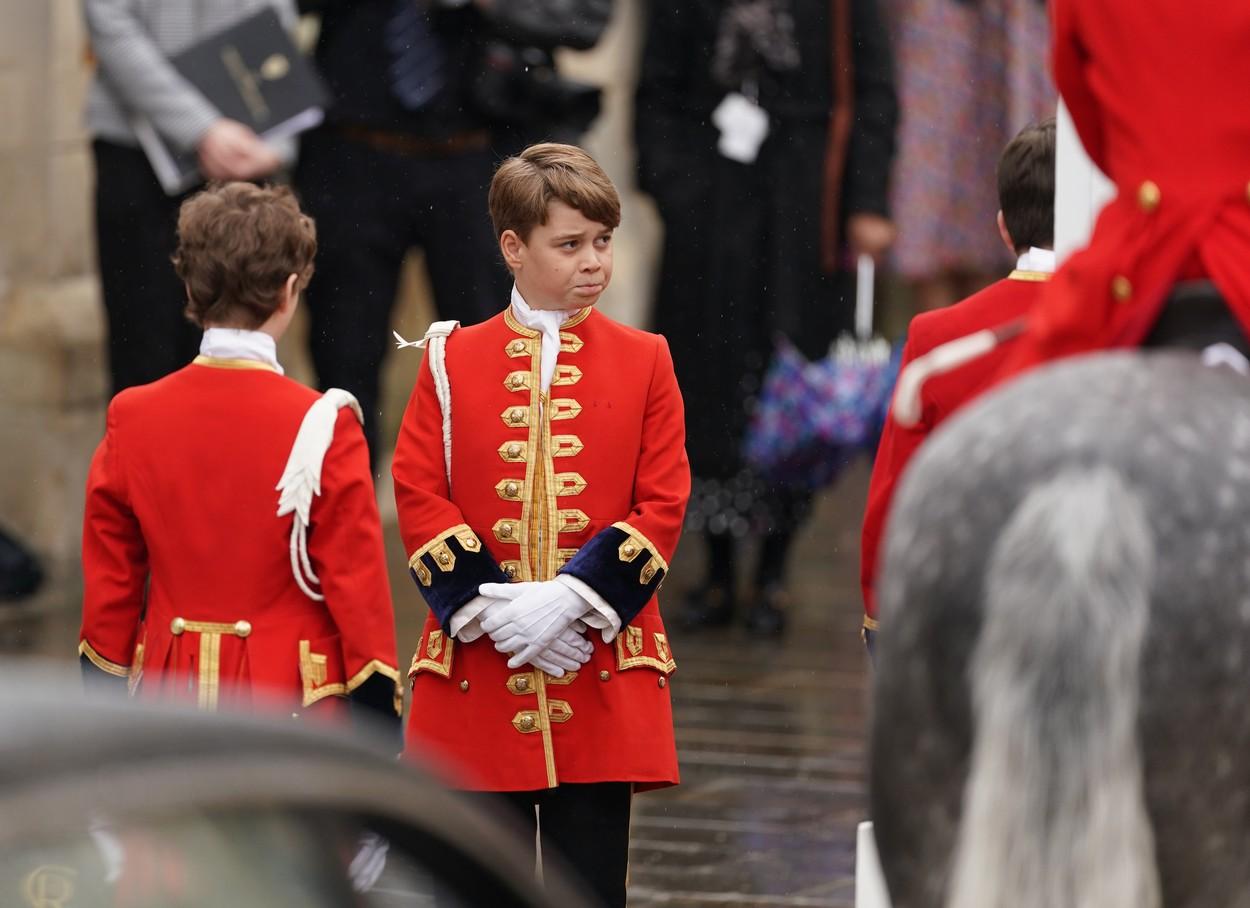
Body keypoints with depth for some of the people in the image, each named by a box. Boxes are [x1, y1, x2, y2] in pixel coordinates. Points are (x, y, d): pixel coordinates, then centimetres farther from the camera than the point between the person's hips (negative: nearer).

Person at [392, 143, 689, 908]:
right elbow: (419, 496, 0)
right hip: (479, 670, 0)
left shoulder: (643, 362, 5)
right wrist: (489, 606, -12)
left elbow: (662, 507, -1)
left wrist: (574, 599, -13)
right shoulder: (453, 360, 6)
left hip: (599, 668, 0)